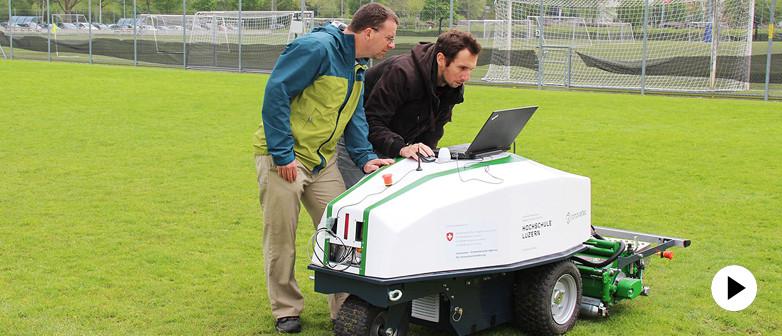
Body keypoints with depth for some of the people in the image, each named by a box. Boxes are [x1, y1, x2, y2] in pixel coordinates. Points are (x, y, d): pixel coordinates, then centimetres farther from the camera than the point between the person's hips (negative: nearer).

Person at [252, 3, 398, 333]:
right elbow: (275, 93, -22)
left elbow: (355, 116, 15)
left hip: (323, 159, 8)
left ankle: (346, 308, 14)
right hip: (283, 158, -8)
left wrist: (364, 156, -1)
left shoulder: (357, 67, 11)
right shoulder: (317, 47, -19)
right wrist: (282, 153, -22)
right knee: (281, 237, 2)